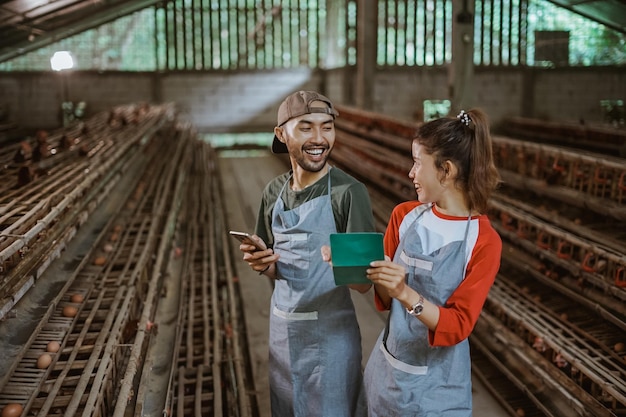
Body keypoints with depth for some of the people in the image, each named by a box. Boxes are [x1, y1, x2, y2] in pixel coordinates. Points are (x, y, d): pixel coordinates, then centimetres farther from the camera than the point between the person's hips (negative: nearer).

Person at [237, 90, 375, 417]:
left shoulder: (349, 192, -15)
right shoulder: (273, 192, 2)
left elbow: (364, 282, -17)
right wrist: (263, 263, -11)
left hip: (330, 333, -5)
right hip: (281, 328, 5)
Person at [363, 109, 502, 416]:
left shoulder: (484, 242, -16)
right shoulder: (404, 216, -3)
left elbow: (458, 327, -18)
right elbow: (385, 300, 1)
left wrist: (406, 294, -32)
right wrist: (361, 268, -18)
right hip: (387, 369, 4)